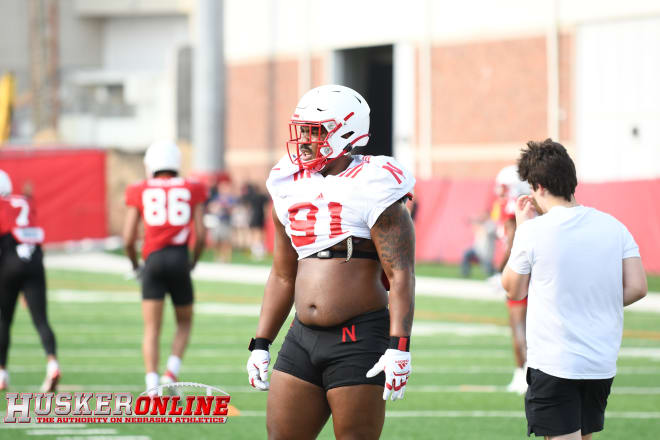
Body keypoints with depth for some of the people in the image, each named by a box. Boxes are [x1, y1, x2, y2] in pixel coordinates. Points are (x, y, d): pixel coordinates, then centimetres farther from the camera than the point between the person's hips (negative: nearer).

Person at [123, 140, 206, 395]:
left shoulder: (140, 192, 6)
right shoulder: (192, 190, 8)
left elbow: (128, 238, 3)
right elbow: (200, 235, 4)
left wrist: (135, 265, 21)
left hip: (153, 259, 0)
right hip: (179, 258, 0)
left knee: (152, 328, 2)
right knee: (184, 323, 17)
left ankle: (152, 385, -11)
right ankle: (171, 372, -4)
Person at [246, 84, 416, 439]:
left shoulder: (372, 189, -9)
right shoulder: (290, 189, 12)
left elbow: (401, 276, -14)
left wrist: (398, 347, -22)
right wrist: (260, 344, 16)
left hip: (359, 340, -7)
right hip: (303, 339, 7)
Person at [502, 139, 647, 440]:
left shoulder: (534, 232, -11)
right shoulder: (613, 226, 2)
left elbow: (514, 290, 4)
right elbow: (636, 287, -1)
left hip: (553, 364, -5)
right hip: (603, 364, 5)